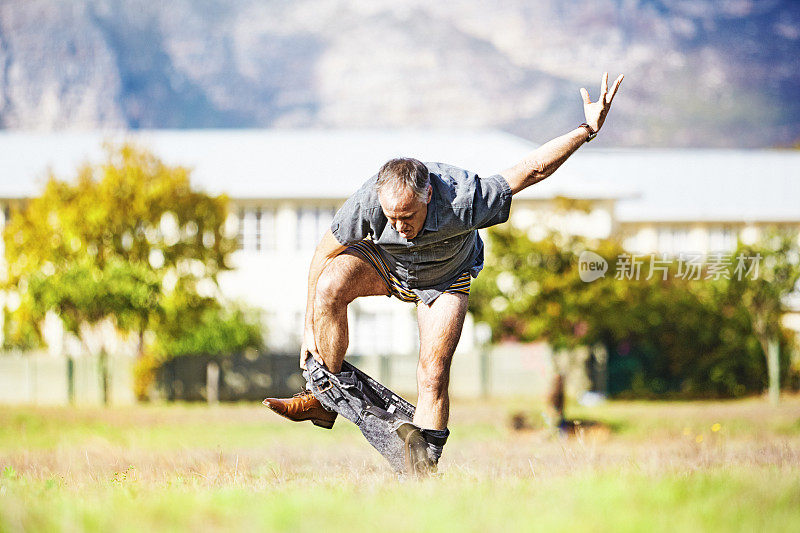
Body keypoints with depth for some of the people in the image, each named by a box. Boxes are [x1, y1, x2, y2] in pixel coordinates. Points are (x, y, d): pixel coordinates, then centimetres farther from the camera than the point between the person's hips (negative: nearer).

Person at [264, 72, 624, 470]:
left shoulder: (464, 200, -41)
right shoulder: (367, 202, -37)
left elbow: (531, 169, -31)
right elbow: (324, 255, -21)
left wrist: (588, 129, -36)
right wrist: (309, 327, -16)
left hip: (443, 280, -1)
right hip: (383, 260, 1)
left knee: (432, 379, -14)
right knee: (330, 287, -29)